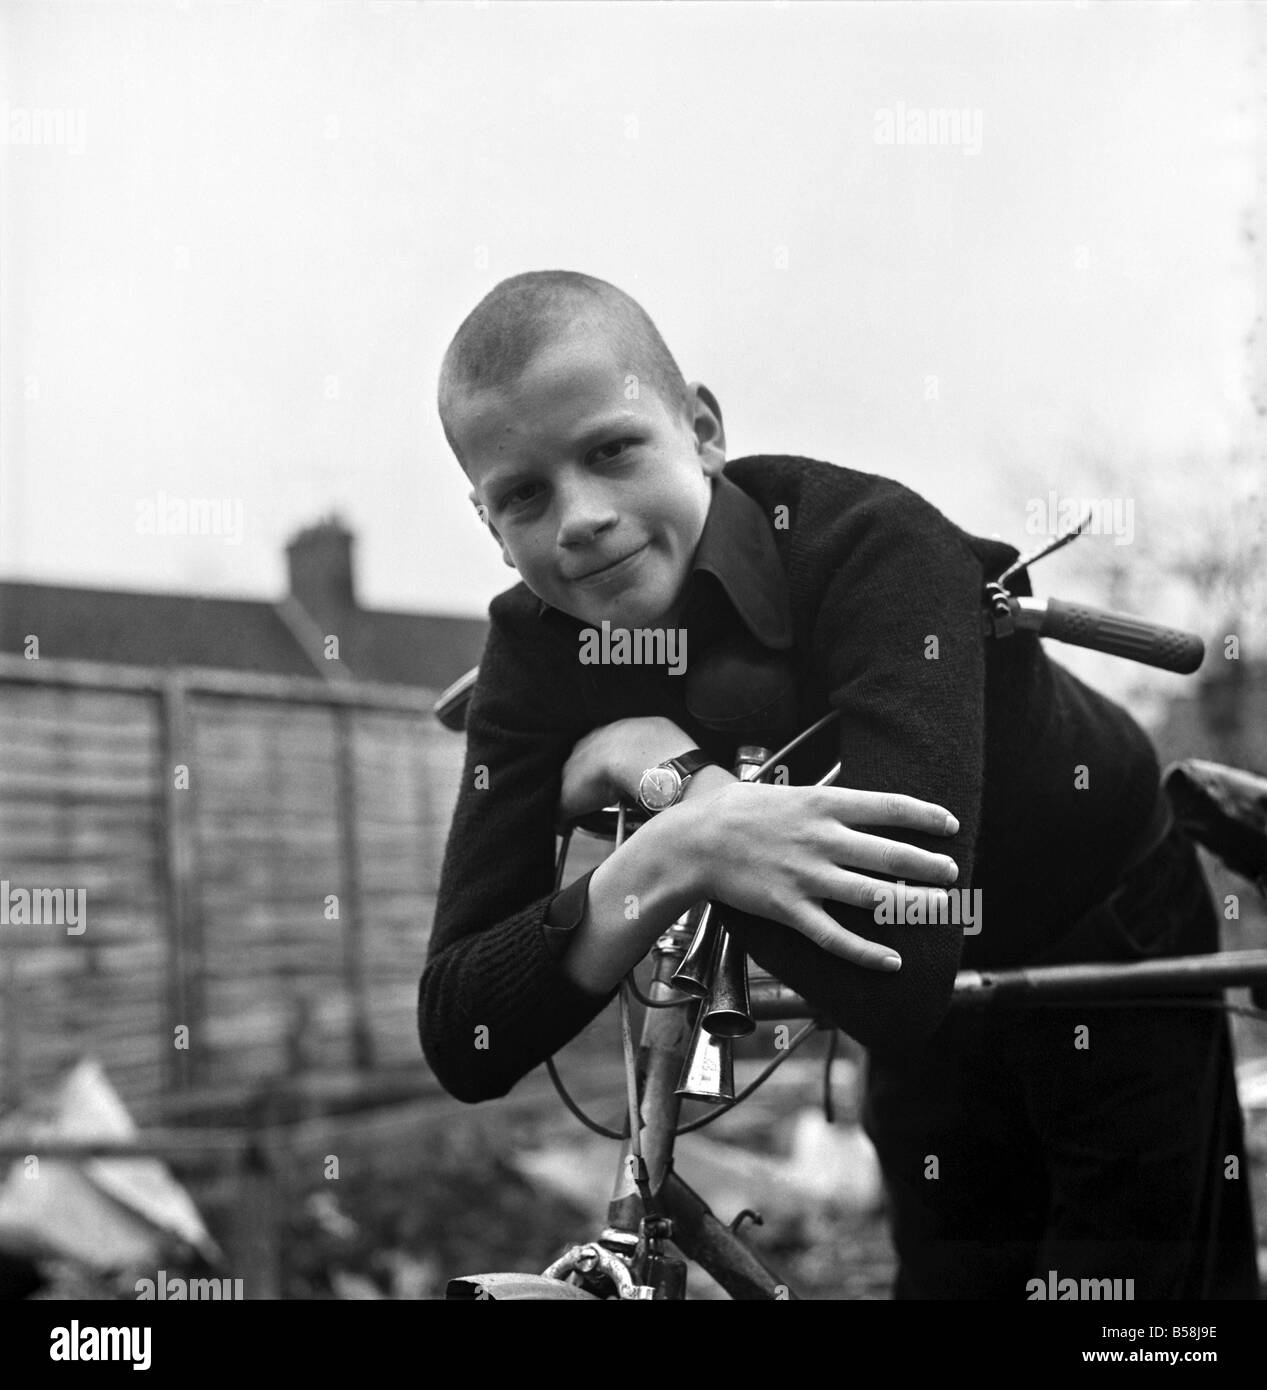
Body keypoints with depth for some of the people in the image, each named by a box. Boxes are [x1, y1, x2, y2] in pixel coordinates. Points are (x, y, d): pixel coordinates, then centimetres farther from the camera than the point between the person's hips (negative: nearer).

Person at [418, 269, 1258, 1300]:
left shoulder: (875, 546, -35)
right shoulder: (536, 650, -20)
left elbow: (894, 976, -46)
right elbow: (458, 1042, -28)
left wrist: (672, 771, -37)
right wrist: (667, 861, -43)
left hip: (1114, 954, -4)